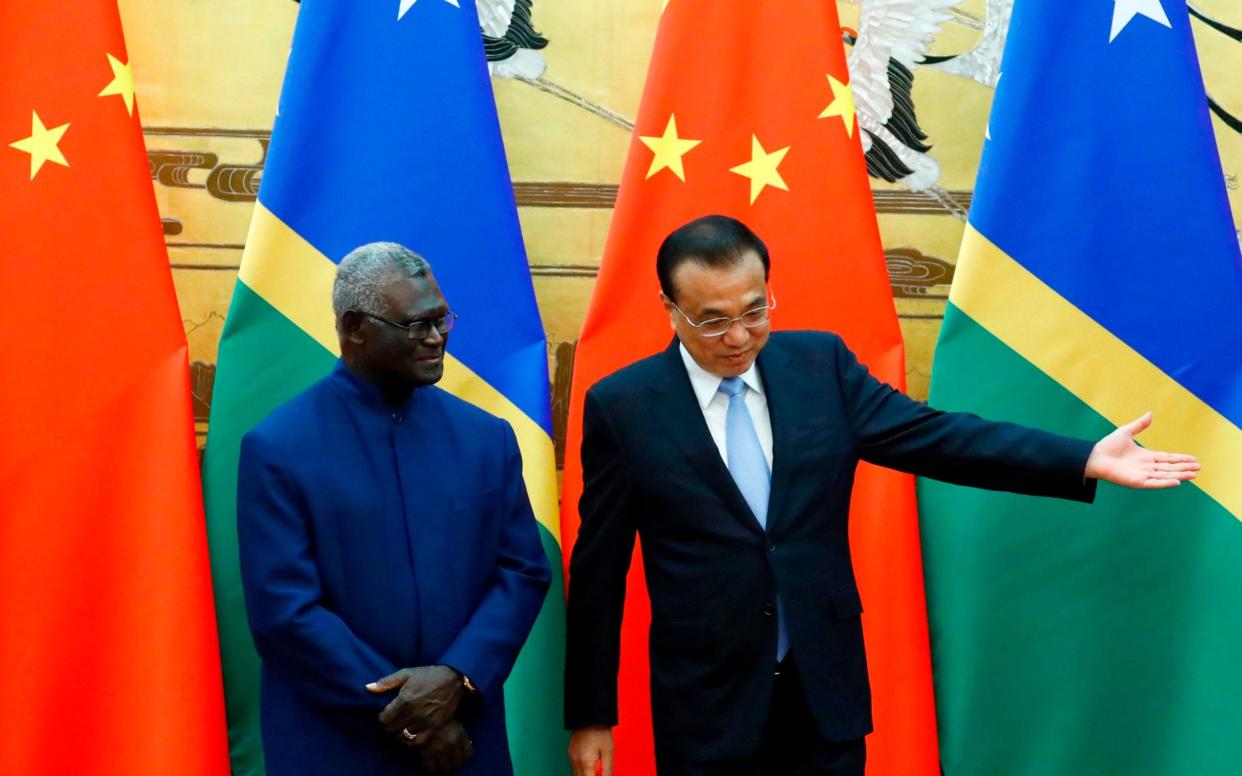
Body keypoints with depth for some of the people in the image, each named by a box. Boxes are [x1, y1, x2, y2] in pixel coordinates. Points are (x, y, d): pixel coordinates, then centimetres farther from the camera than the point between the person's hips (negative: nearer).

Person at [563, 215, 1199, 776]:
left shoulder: (821, 363, 0)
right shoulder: (621, 405, -7)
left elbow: (931, 436, -2)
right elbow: (598, 570, -3)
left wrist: (1086, 461, -11)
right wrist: (591, 715, -1)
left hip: (827, 686, 3)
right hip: (705, 700, -2)